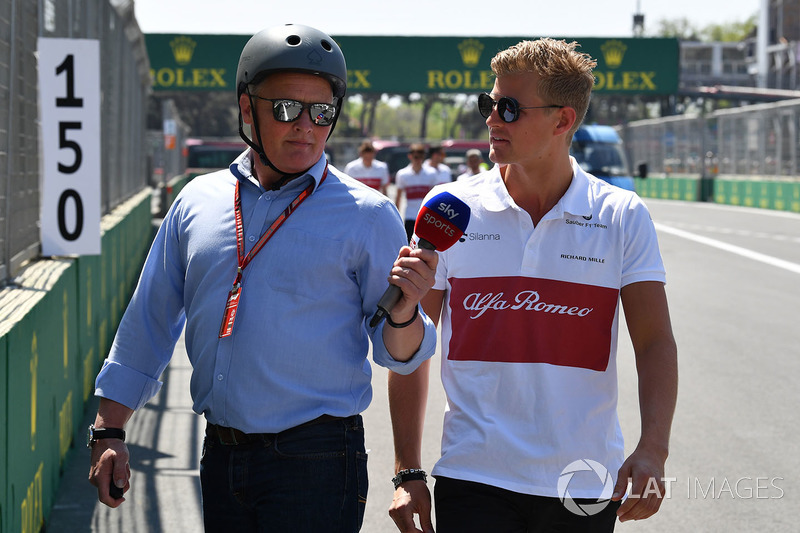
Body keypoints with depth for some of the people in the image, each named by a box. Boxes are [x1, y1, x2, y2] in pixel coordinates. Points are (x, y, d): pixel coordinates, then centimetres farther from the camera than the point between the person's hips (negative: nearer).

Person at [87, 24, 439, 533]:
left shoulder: (366, 214, -4)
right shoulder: (198, 201, 8)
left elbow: (398, 353, -3)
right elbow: (148, 323, 14)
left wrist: (403, 309, -24)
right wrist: (109, 432, 11)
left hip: (316, 460, -4)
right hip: (221, 459, 4)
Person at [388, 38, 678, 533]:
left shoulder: (624, 217, 0)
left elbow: (655, 343, -5)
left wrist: (652, 450, -21)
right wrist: (408, 473, 1)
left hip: (586, 489, 0)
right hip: (474, 479, 0)